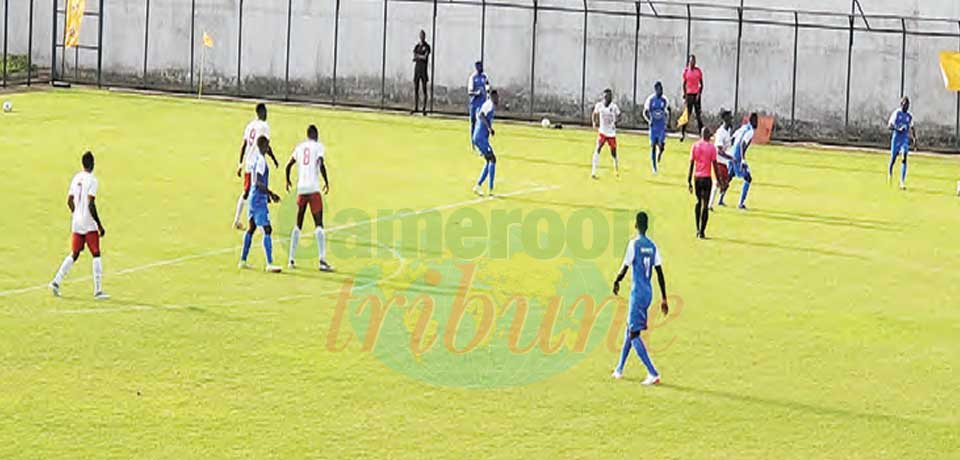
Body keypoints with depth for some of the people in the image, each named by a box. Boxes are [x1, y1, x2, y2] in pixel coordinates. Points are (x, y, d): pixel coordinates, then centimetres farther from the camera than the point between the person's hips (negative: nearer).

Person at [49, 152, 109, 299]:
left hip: (76, 224, 7)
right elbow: (91, 205, -18)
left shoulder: (76, 178, 9)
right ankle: (98, 291, -4)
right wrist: (100, 226, -14)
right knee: (96, 255, -2)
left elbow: (69, 201, 14)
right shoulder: (92, 180, -12)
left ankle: (56, 282, 6)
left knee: (74, 255, 15)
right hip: (89, 225, -7)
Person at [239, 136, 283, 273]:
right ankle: (269, 264, -14)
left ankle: (242, 261, 21)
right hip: (259, 199, -10)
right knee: (267, 229, -11)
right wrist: (271, 194, -19)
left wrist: (267, 194, 24)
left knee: (251, 228, 16)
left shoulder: (257, 158, 12)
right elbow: (259, 182, -23)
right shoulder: (261, 160, -18)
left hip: (254, 197, 10)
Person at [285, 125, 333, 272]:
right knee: (319, 224, -7)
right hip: (314, 188, -5)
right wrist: (326, 182, -1)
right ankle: (322, 260, -17)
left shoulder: (299, 147, 15)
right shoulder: (318, 146, 2)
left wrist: (288, 180, 36)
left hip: (301, 188, 5)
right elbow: (321, 164, -13)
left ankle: (291, 259, 16)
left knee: (298, 225, 15)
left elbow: (289, 165, 19)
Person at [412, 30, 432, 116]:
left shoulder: (427, 47, -1)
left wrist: (418, 56, 0)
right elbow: (414, 58, 5)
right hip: (417, 68, 5)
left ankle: (424, 109, -3)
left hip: (424, 69, -5)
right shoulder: (416, 46, 13)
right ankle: (415, 107, 8)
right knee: (416, 89, 4)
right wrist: (421, 57, -12)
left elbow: (425, 57, -13)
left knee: (424, 90, -4)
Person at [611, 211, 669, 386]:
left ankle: (653, 374, -17)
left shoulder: (634, 244, -13)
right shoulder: (652, 246, 5)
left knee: (634, 334, -7)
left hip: (637, 293, -7)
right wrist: (664, 299, 10)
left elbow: (625, 268, -11)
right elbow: (660, 273, 6)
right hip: (649, 292, 7)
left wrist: (616, 283, 10)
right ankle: (619, 369, 31)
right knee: (630, 328, 21)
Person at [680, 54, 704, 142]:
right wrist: (684, 96, 0)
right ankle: (682, 133, 5)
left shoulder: (698, 71, 4)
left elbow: (701, 84, 7)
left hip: (696, 94, 1)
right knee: (687, 114, -2)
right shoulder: (686, 71, 3)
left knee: (698, 114, -1)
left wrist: (699, 94, -5)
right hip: (689, 94, -1)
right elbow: (684, 84, 6)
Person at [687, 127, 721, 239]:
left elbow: (691, 164, 3)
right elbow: (715, 165, -7)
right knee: (705, 205, -1)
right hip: (706, 178, -3)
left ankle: (698, 230, 14)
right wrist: (718, 180, 0)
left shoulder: (695, 146, 3)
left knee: (698, 202, 20)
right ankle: (702, 232, -4)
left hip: (696, 178, 3)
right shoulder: (712, 147, -5)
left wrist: (689, 182, 6)